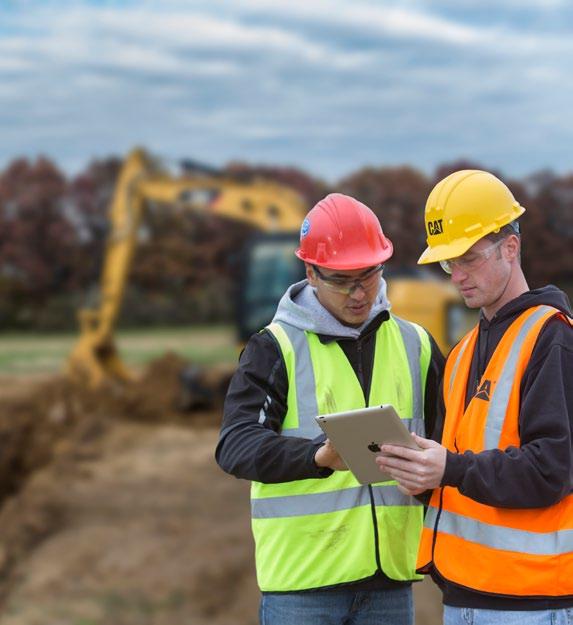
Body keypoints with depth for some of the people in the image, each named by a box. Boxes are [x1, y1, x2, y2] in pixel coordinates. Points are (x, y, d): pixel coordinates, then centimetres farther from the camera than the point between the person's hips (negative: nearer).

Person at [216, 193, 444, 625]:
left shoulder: (416, 345, 12)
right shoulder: (276, 347, -3)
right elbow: (236, 445, -15)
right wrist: (319, 456, -32)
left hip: (390, 575, 4)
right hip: (302, 577, -4)